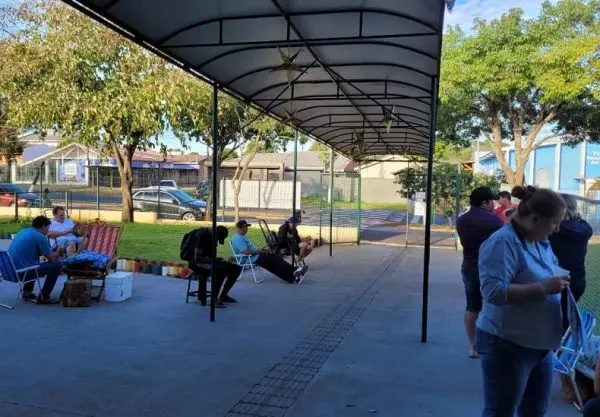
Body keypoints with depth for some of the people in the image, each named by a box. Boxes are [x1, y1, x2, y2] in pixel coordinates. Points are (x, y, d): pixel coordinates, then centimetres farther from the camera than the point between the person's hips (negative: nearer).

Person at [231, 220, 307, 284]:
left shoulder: (243, 236, 19)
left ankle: (293, 276, -11)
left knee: (275, 258, -3)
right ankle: (293, 273, -15)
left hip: (256, 256, 10)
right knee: (274, 261, -16)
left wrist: (260, 250, 8)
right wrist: (259, 251, -14)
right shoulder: (238, 238, -16)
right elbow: (246, 252, -26)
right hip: (252, 259, -10)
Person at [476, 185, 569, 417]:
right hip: (508, 346, -9)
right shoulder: (503, 242, -22)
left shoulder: (540, 242, 7)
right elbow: (493, 291, -30)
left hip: (540, 345, 9)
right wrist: (544, 287, -27)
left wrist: (558, 282, -2)